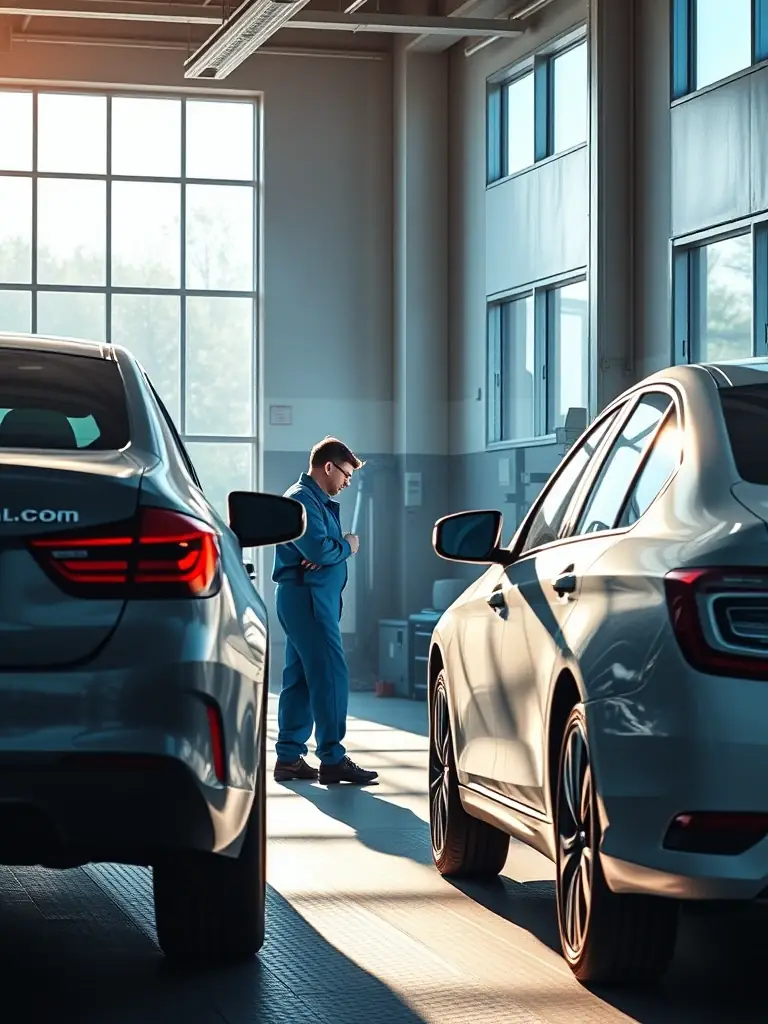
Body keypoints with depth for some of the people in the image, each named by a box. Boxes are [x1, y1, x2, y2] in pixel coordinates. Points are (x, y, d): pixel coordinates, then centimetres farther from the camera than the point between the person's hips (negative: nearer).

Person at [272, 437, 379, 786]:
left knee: (300, 678, 10)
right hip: (307, 596, -11)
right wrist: (346, 545, -5)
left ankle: (289, 757, 13)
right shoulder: (301, 499, -12)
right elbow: (319, 549, -24)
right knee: (330, 674, -13)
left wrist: (326, 553, -11)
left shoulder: (321, 502, 21)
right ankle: (332, 760, -14)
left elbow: (325, 546, 12)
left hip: (314, 597, 11)